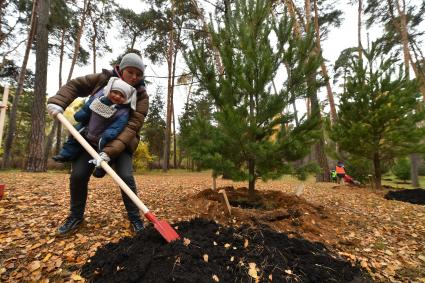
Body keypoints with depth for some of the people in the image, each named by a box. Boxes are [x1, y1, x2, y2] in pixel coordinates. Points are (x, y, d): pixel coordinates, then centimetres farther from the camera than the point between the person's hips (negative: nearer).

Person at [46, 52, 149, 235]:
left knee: (126, 176, -16)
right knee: (78, 175, -1)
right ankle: (76, 216, 22)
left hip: (121, 141, -3)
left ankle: (135, 217, 2)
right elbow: (75, 85, 8)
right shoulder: (104, 79, -6)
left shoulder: (141, 96, -16)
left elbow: (132, 126, -25)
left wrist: (110, 151, -34)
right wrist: (58, 102, -9)